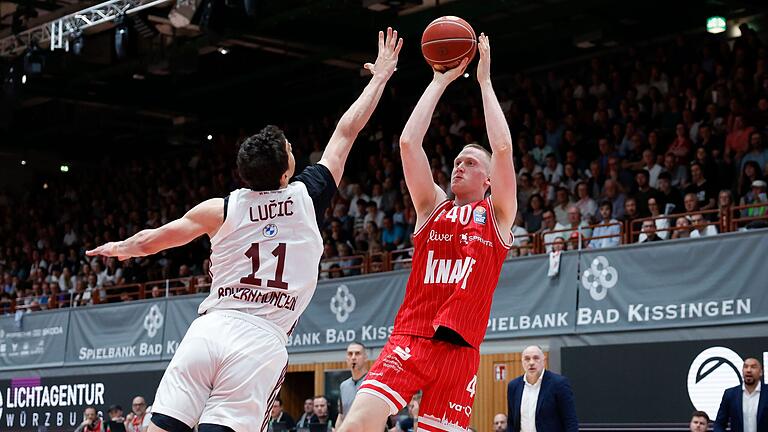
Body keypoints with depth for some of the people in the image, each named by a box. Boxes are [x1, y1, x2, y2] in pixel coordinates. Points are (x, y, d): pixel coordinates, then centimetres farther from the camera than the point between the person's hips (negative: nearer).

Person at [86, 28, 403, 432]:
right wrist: (380, 77, 29)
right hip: (262, 342, -2)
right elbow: (347, 131, 17)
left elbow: (149, 241, 20)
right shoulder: (306, 197, 6)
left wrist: (119, 248, 42)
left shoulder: (221, 210, 8)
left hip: (209, 330, 2)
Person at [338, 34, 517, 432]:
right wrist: (440, 81, 7)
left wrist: (484, 81, 2)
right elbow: (408, 143, 4)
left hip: (459, 349, -1)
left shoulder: (497, 214, 10)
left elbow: (503, 148, -5)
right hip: (409, 338, 1)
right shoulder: (432, 206, 15)